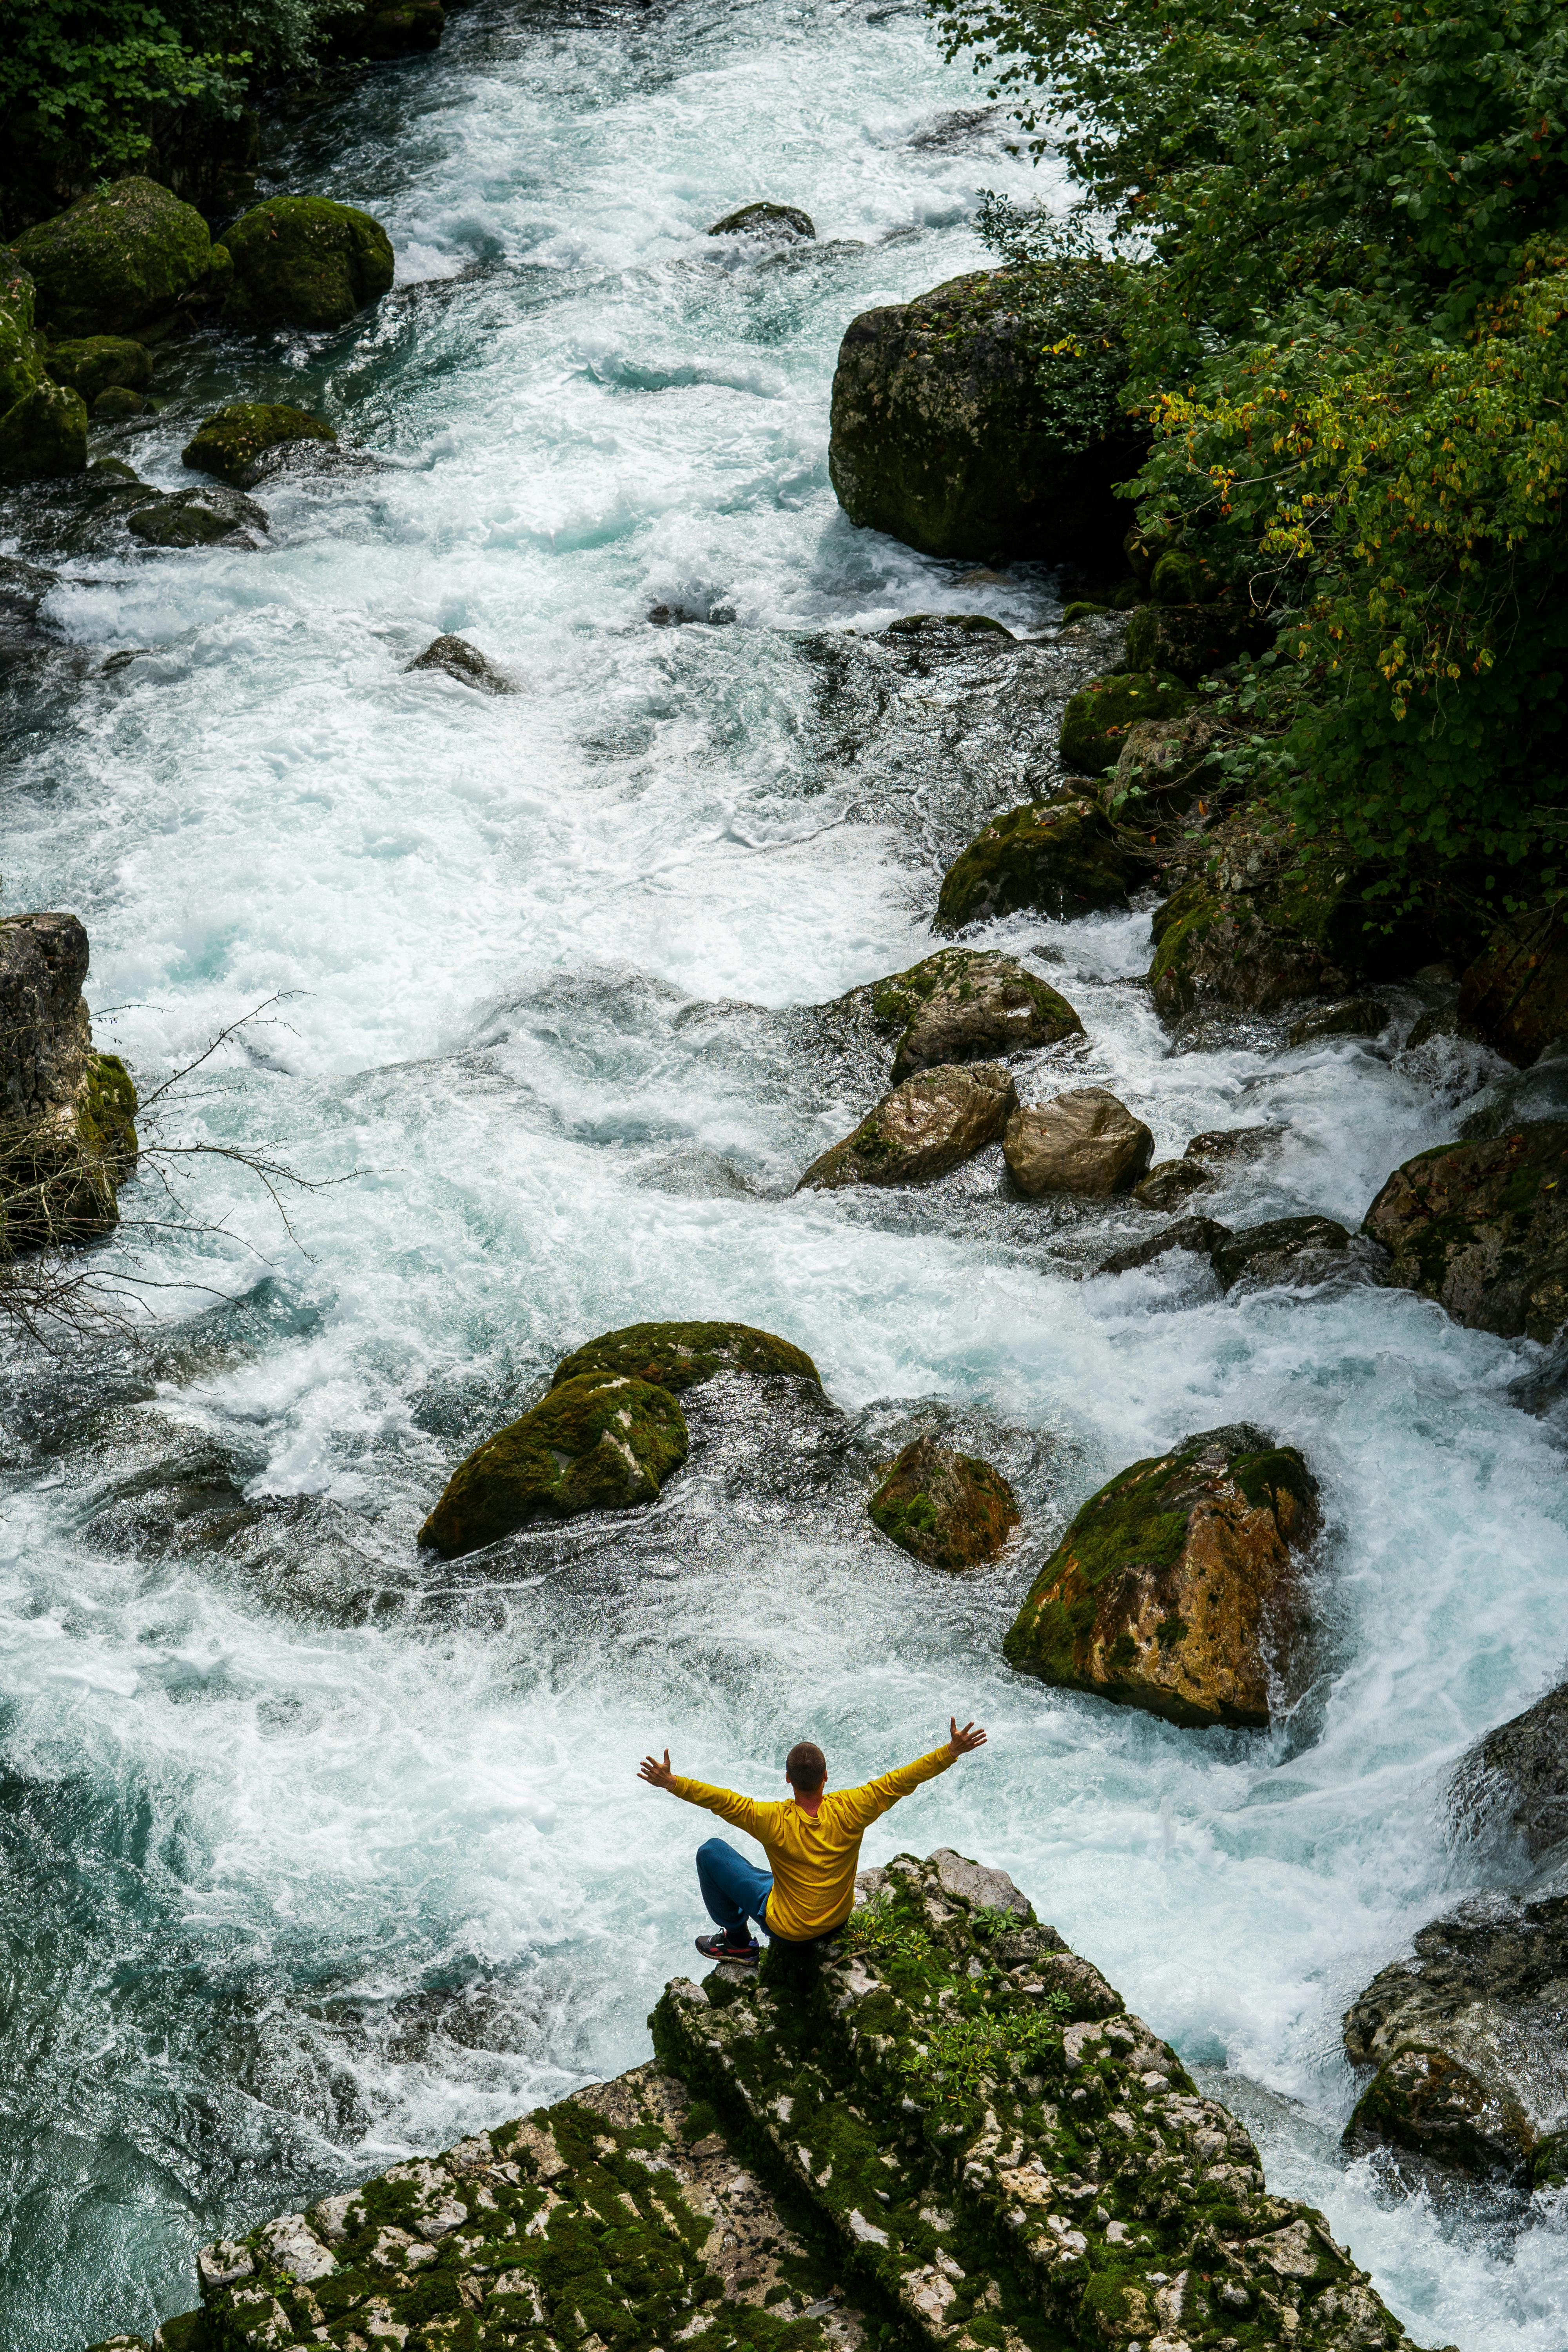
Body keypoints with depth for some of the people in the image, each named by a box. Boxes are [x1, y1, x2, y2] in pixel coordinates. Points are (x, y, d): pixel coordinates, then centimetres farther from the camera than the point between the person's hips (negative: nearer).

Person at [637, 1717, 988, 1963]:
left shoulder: (774, 1822, -29)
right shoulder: (849, 1812, -21)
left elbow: (723, 1801, -33)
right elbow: (900, 1781, -21)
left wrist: (672, 1783, -31)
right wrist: (952, 1751, -20)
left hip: (787, 1927, -5)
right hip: (838, 1918, 5)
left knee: (711, 1853, 7)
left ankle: (738, 1940, 18)